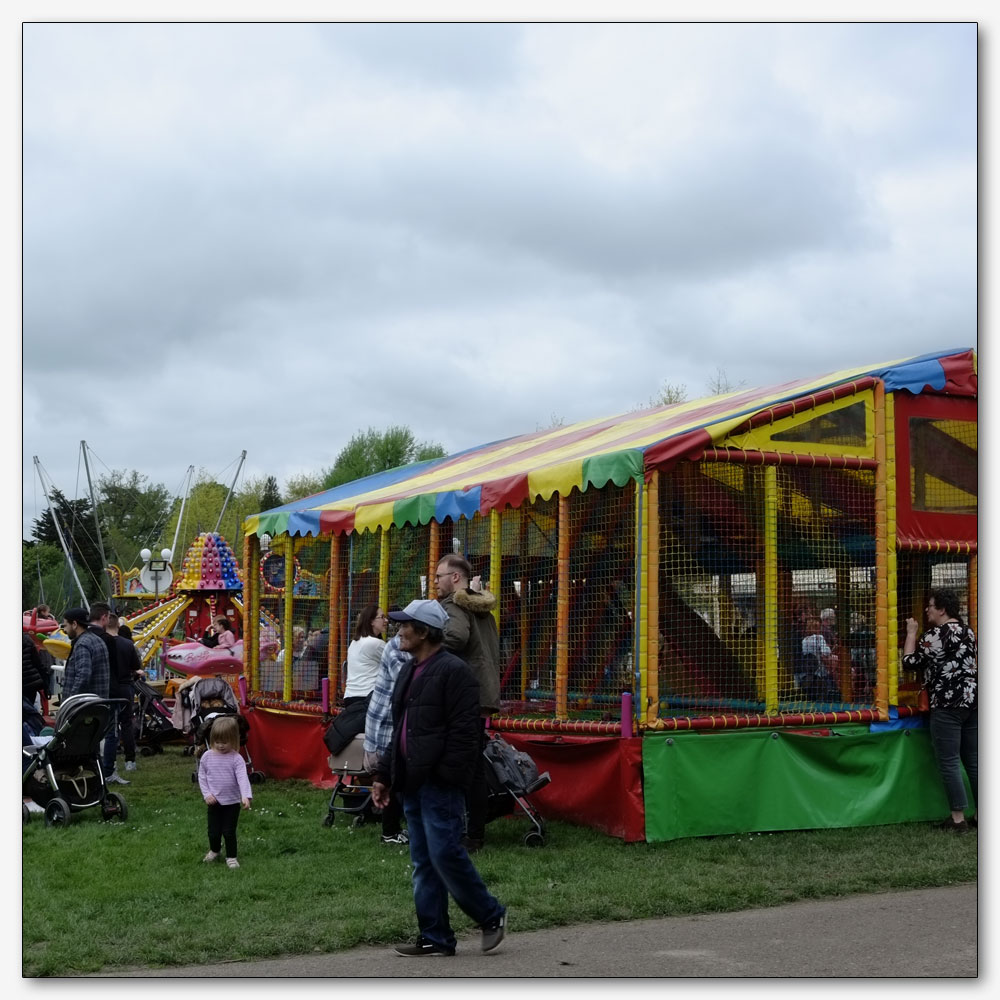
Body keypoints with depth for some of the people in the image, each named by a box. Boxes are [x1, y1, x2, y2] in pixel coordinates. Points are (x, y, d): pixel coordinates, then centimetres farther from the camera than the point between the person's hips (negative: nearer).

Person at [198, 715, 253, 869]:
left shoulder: (236, 758, -14)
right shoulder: (207, 757, -5)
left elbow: (243, 778, -24)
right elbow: (201, 777, 4)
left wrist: (246, 796, -38)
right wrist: (207, 794, -8)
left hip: (232, 802, -3)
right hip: (214, 802, 3)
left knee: (229, 832, 2)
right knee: (213, 831, 12)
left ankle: (231, 857, 22)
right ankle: (214, 850, 40)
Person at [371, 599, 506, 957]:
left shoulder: (453, 672, -12)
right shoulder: (409, 672, 18)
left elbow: (464, 732, -17)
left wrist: (448, 775, -21)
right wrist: (384, 775, 20)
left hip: (440, 784, -10)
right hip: (413, 783, 10)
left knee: (445, 855, -9)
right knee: (423, 862, 10)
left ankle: (491, 915, 10)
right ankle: (435, 937, 17)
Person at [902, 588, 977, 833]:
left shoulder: (934, 636, -13)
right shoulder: (967, 631, 12)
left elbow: (910, 662, -7)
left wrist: (911, 633, 1)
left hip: (947, 705, -8)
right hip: (973, 700, 8)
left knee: (949, 763, -1)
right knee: (973, 760, 12)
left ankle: (958, 819, 0)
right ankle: (979, 814, 15)